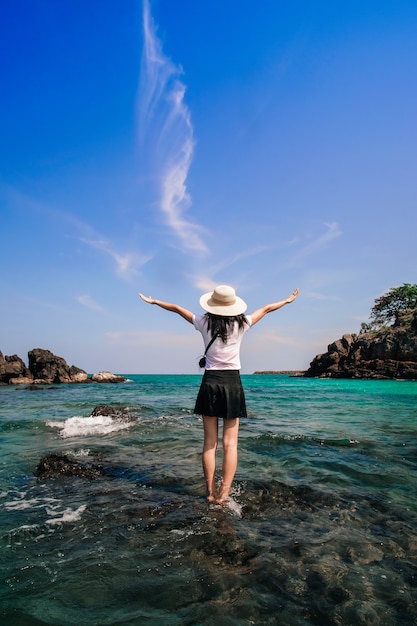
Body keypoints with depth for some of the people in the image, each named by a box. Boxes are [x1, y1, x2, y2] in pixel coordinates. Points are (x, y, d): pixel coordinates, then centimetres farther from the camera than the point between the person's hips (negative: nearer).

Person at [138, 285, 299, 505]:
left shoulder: (205, 323, -2)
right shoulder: (241, 324, -2)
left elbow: (177, 308, 10)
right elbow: (266, 309, 14)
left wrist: (153, 301, 24)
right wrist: (288, 300, 29)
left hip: (210, 382, 1)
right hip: (232, 382, 0)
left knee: (209, 442, 8)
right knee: (230, 443, 4)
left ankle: (211, 492, 11)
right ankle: (224, 492, -1)